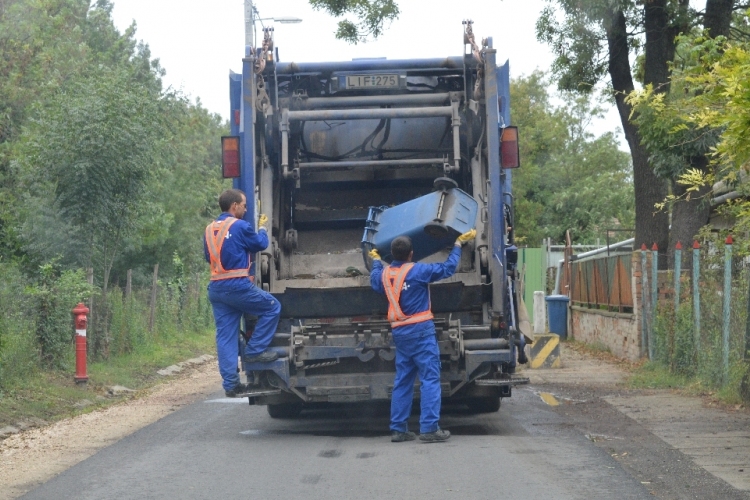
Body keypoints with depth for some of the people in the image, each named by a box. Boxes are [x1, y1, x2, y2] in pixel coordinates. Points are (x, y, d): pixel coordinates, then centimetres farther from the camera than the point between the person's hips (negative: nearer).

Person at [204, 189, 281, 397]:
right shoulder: (240, 226, -7)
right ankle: (254, 350, 6)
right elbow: (261, 244, 5)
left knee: (225, 336, 6)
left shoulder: (209, 230, 13)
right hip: (238, 286, -7)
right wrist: (262, 227, 24)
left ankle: (230, 383, 3)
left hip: (216, 289, 7)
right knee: (272, 307, 10)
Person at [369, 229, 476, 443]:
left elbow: (374, 281, 30)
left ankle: (398, 429, 12)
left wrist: (375, 260, 48)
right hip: (421, 331, -7)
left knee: (402, 381, 12)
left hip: (399, 332, 7)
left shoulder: (384, 274, 6)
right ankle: (429, 429, -11)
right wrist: (459, 244, 8)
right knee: (430, 379, -5)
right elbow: (447, 268, -5)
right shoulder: (417, 271, -12)